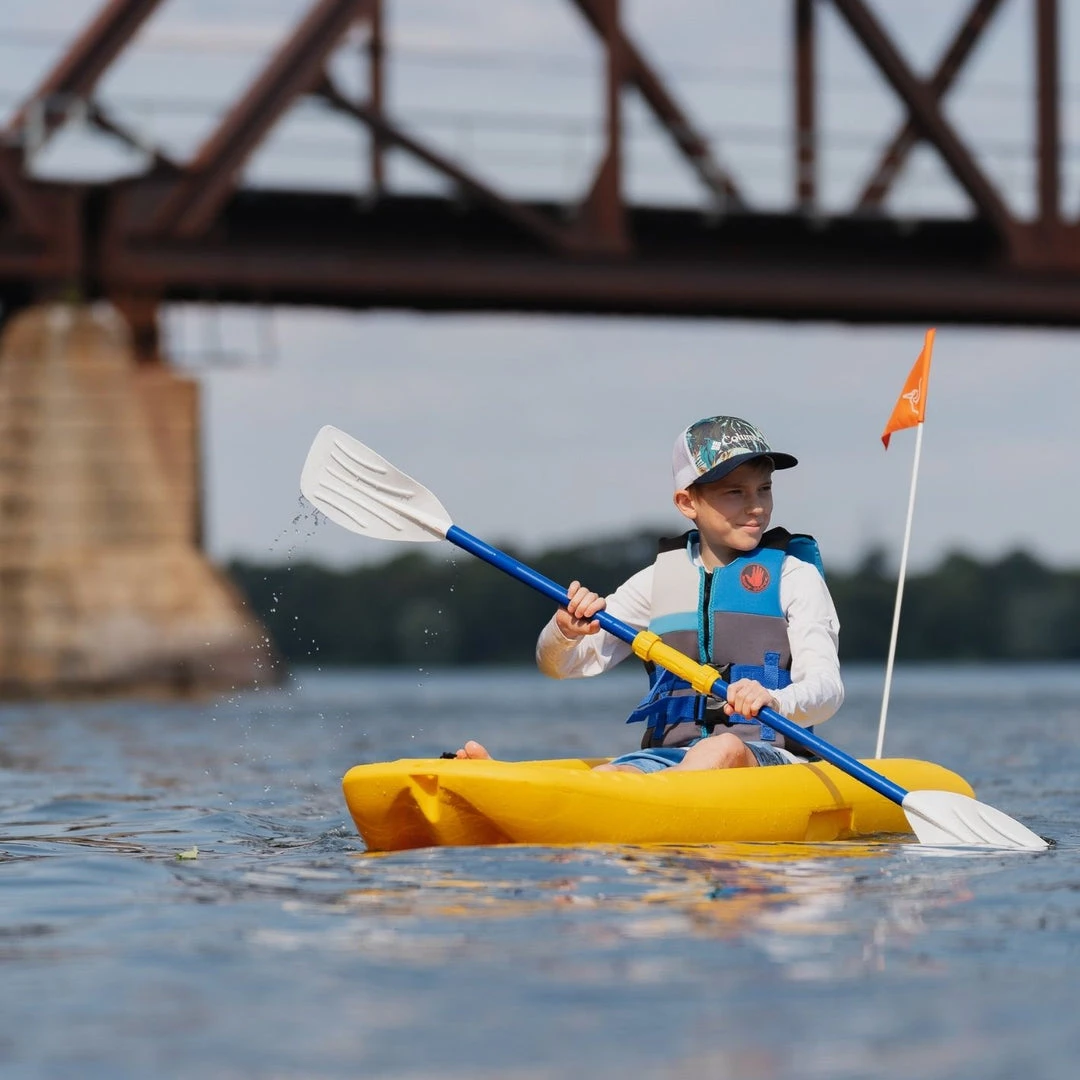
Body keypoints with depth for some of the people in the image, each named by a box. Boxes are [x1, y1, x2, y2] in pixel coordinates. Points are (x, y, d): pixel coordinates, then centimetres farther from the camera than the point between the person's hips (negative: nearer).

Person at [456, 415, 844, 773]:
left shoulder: (793, 576, 8)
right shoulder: (661, 579, 17)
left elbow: (827, 688, -6)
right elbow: (559, 666, 15)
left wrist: (776, 701, -30)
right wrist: (566, 631, -11)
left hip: (766, 759, -2)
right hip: (671, 753, 2)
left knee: (724, 750, -40)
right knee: (612, 776, -33)